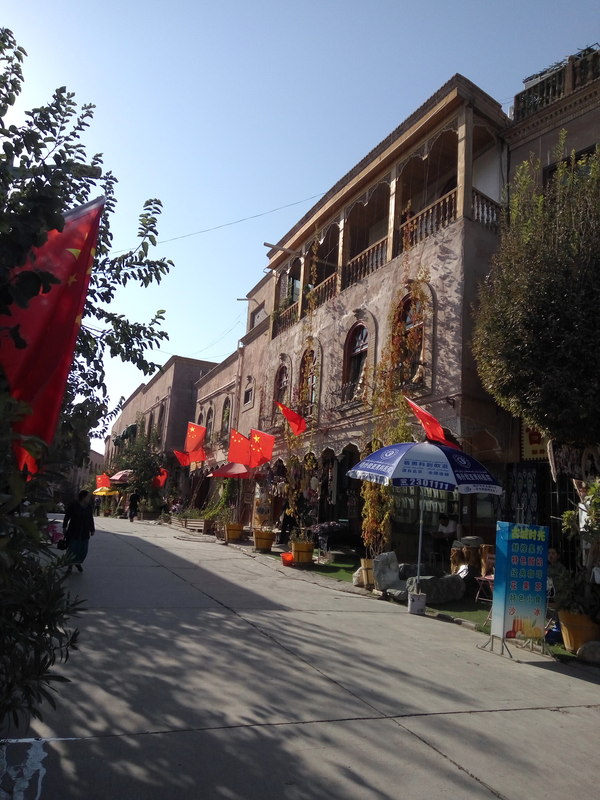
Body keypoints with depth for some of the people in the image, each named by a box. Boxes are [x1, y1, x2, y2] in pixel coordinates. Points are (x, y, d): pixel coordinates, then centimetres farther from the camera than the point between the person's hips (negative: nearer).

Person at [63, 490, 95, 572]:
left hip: (85, 532, 4)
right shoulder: (74, 505, -10)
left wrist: (92, 530, 12)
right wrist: (64, 527, -2)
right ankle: (70, 566, 17)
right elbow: (67, 516, -3)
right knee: (72, 549, 1)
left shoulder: (90, 507, 4)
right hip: (74, 531, -4)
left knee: (83, 549, 6)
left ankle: (78, 563, 28)